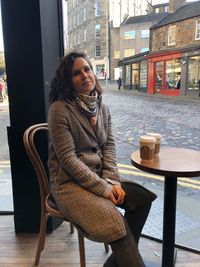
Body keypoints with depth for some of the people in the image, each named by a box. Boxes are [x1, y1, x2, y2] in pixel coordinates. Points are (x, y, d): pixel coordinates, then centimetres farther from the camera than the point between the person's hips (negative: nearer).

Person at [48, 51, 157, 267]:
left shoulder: (102, 108, 6)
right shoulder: (60, 108, -15)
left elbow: (109, 146, 5)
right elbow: (67, 158, -18)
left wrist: (112, 180, -10)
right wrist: (103, 188, -18)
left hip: (99, 177, 7)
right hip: (69, 182, -6)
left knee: (143, 197, -10)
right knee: (116, 223, -24)